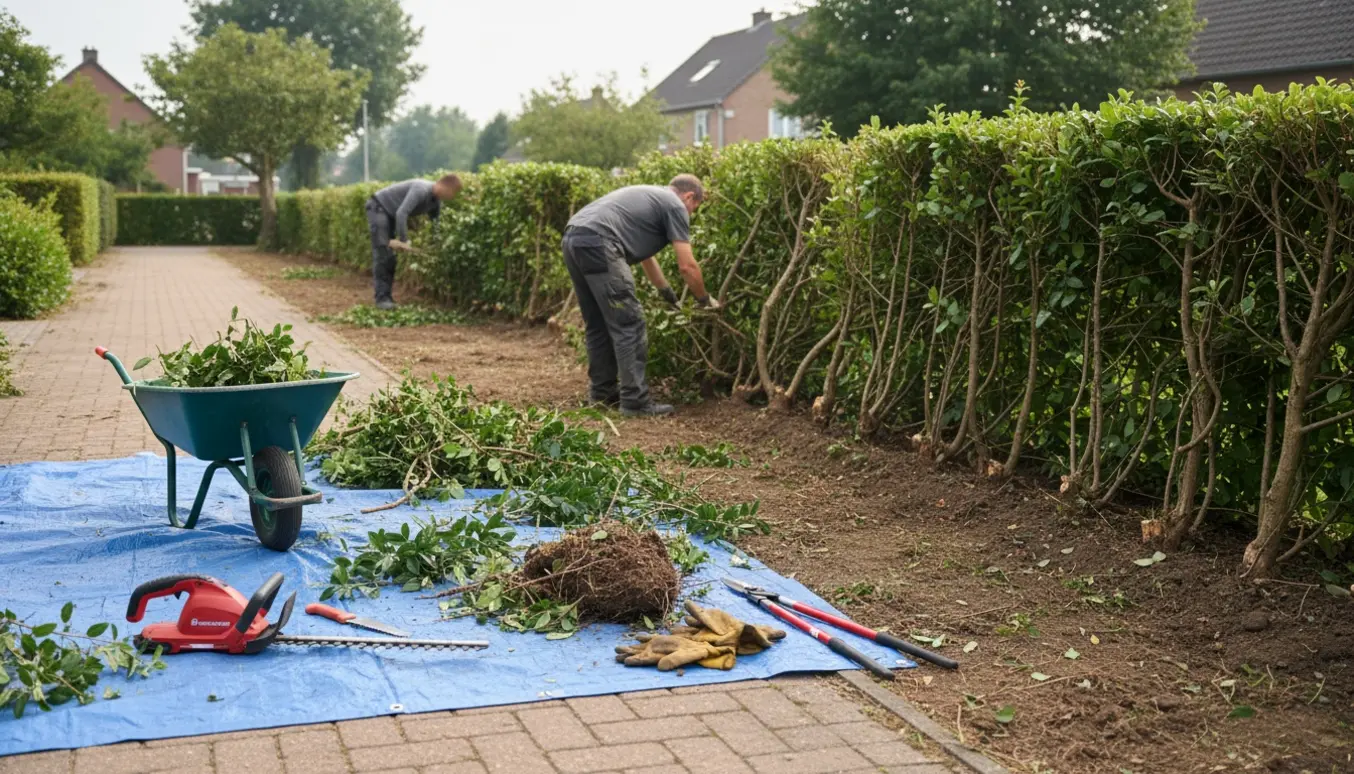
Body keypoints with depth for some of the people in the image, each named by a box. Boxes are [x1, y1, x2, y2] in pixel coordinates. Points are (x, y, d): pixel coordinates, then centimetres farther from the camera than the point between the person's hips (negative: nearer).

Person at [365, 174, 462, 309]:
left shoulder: (436, 201, -2)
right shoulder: (421, 190, -30)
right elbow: (401, 213, -37)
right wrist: (404, 241, -32)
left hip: (389, 214, 9)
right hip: (378, 208, -9)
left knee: (390, 257, 5)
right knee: (382, 254, -14)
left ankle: (388, 296, 7)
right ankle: (382, 298, -15)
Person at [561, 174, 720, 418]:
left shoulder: (649, 197, 33)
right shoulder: (675, 205, 7)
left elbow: (644, 253, 45)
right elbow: (687, 265, 3)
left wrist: (667, 292, 54)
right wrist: (705, 300, 19)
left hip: (573, 239, 10)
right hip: (597, 243, -10)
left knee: (598, 325, 19)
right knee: (628, 325, -5)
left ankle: (602, 392, 26)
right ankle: (635, 401, -4)